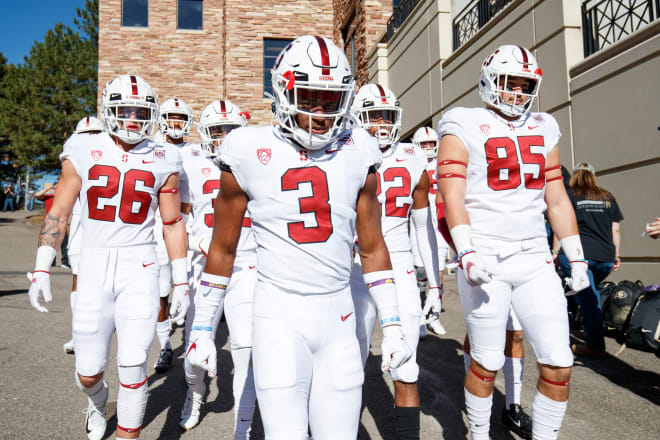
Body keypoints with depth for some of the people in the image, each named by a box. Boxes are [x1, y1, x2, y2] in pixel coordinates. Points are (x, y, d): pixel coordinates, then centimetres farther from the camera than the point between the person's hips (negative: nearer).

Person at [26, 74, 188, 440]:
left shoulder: (162, 161, 3)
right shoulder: (84, 152, 2)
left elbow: (173, 224, 8)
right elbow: (58, 213, 6)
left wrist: (181, 282, 6)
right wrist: (41, 269, 0)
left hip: (139, 265, 0)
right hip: (94, 263, 1)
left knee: (132, 366, -5)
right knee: (88, 372, 9)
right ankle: (96, 402, 45)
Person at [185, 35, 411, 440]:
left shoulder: (357, 153, 3)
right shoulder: (250, 153, -4)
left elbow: (373, 247, 10)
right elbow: (223, 249, 5)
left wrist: (392, 324, 8)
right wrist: (202, 329, 7)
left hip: (339, 315, 3)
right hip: (280, 316, -2)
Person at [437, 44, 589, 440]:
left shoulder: (543, 130, 16)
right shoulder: (464, 128, -1)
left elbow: (557, 200, 17)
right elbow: (452, 196, -11)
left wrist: (576, 257, 12)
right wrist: (467, 252, -22)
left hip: (536, 259, 5)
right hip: (485, 258, -5)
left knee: (559, 365, 1)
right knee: (487, 364, 5)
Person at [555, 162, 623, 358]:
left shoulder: (569, 196, 8)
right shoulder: (608, 198, 19)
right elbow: (616, 229, 18)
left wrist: (555, 252, 3)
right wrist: (616, 256, 23)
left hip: (577, 253, -4)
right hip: (605, 258, 4)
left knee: (586, 298, -2)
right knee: (591, 294, 24)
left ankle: (596, 345, -3)